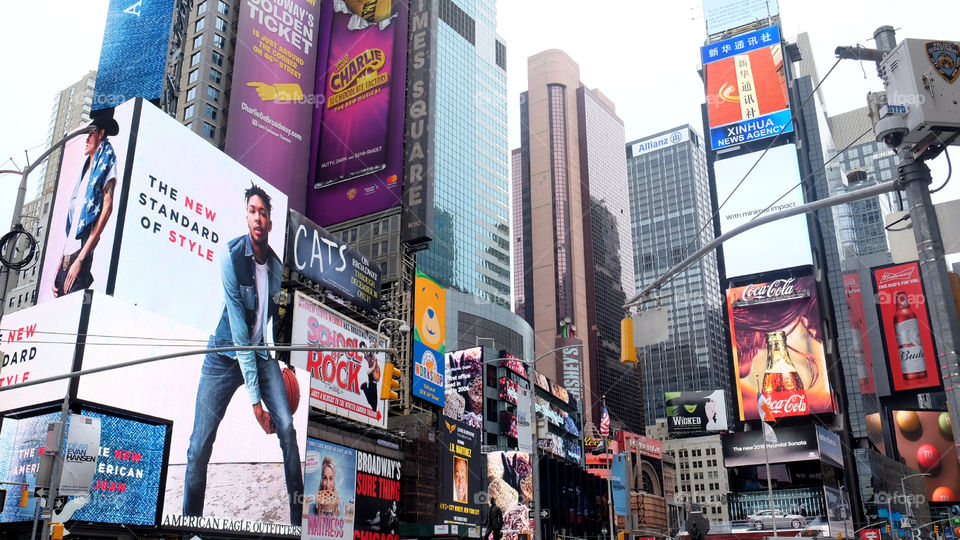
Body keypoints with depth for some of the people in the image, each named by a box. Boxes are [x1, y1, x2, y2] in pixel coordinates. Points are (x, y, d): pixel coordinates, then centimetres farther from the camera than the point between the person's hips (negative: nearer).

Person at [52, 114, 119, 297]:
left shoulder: (105, 164, 1)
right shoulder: (86, 172, 25)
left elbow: (107, 208, -12)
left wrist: (80, 259, -17)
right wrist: (60, 261, 13)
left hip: (81, 253, -8)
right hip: (67, 255, 8)